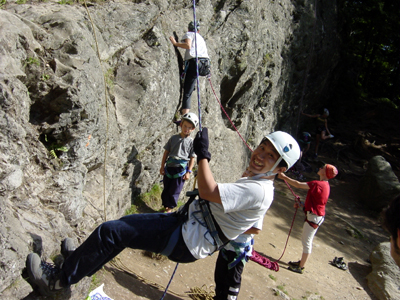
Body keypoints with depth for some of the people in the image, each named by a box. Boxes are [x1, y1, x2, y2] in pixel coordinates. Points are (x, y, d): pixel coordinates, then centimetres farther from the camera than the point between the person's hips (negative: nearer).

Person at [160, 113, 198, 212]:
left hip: (181, 169, -2)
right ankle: (166, 205, 28)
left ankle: (170, 208, 24)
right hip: (169, 167, 3)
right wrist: (162, 166, 6)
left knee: (174, 190, 6)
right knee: (166, 188, 12)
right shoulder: (173, 138, 3)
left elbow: (192, 158, -1)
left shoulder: (191, 142, -2)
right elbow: (166, 152, 7)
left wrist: (188, 172, -4)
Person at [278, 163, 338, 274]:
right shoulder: (325, 185, 10)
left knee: (307, 241, 0)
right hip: (315, 216, 10)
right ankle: (301, 262, 34)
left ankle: (300, 267, 10)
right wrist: (302, 205, 11)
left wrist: (284, 177, -17)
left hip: (314, 217, -10)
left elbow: (299, 185, -25)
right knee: (306, 240, 20)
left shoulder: (319, 184, -22)